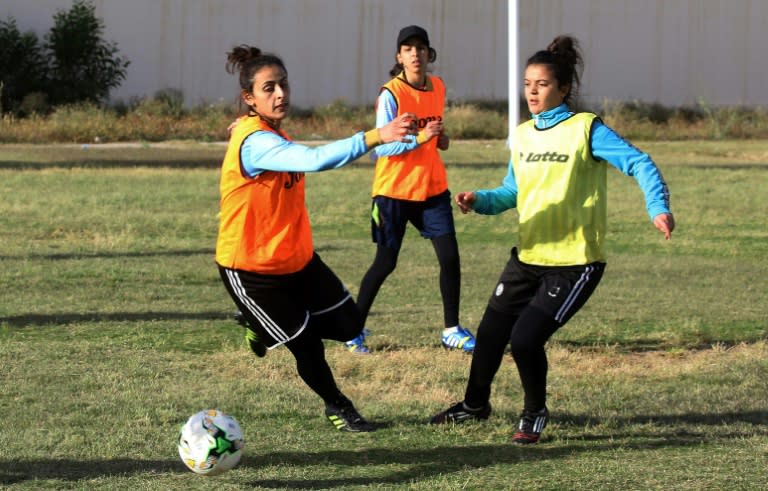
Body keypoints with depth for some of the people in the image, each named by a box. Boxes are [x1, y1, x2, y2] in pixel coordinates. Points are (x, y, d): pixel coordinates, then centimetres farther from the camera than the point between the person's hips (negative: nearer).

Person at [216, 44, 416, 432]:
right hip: (250, 269, -9)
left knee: (346, 325, 7)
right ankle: (337, 407, 28)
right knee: (307, 344, 0)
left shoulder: (270, 133, 1)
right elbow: (315, 160, -46)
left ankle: (265, 327, 29)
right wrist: (376, 136, -56)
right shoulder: (255, 143, -30)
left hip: (296, 257, 9)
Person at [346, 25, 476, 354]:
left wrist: (440, 138, -1)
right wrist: (420, 137, -31)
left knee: (450, 256, -3)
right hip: (394, 190, -5)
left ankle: (451, 331, 9)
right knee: (385, 263, 0)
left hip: (432, 187, 5)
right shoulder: (390, 95, -15)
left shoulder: (438, 87, 4)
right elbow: (382, 147, -19)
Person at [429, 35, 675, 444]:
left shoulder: (585, 129, -11)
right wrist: (480, 201, 0)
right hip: (529, 256, 6)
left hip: (574, 261, -6)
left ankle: (534, 414, 10)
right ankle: (475, 403, 36)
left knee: (526, 337, -15)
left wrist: (658, 207, -32)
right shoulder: (522, 134, 8)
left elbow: (638, 163, -16)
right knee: (491, 331, 10)